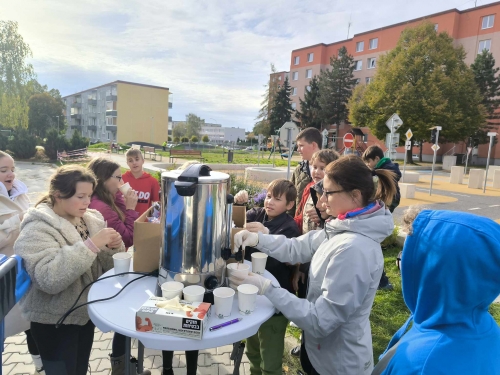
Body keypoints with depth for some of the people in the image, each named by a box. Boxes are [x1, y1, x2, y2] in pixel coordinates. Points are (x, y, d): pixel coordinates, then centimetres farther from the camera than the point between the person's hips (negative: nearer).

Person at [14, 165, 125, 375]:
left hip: (85, 312, 6)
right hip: (54, 322, -6)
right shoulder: (38, 228, -18)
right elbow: (49, 280, -32)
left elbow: (107, 265, 5)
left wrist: (113, 248, -17)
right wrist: (91, 244, -36)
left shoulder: (90, 219, 0)